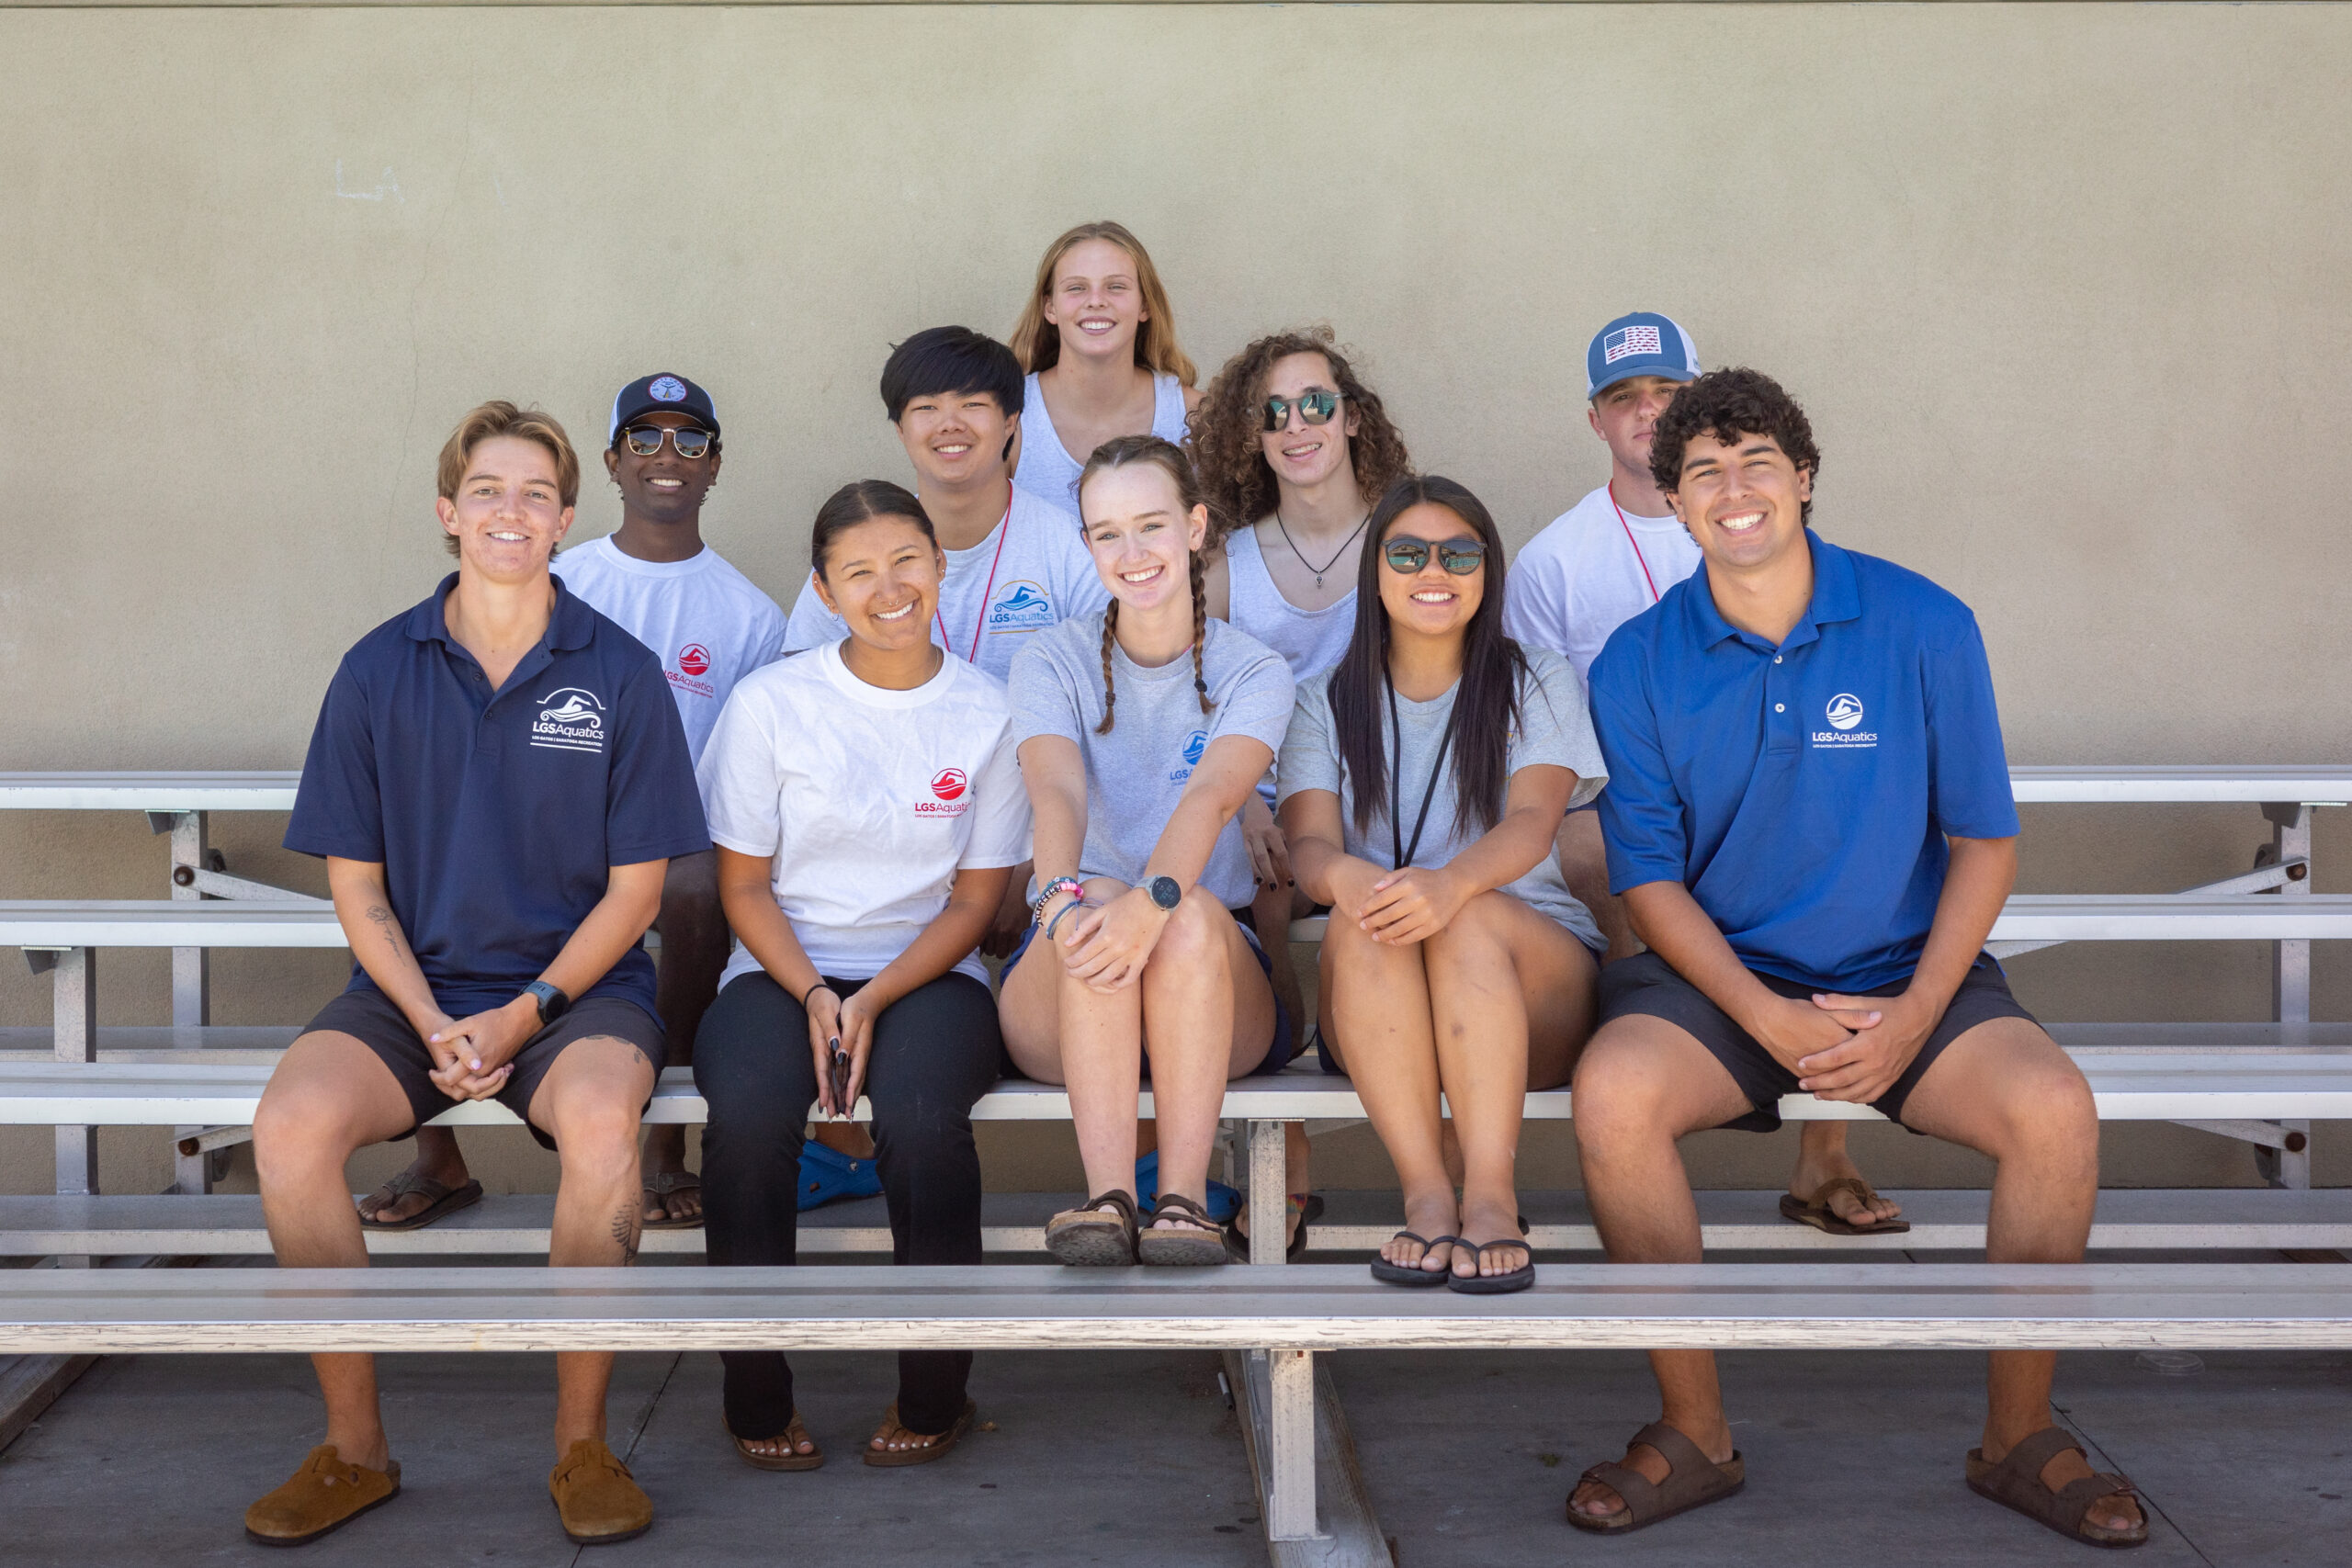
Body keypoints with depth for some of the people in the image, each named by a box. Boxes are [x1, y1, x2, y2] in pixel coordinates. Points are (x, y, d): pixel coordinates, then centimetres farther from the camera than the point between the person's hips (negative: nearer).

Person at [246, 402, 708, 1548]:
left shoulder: (620, 674, 0)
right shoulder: (377, 671, 4)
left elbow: (635, 886, 0)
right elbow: (355, 885, 5)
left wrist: (526, 1013, -12)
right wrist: (432, 1023, -10)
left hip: (578, 987, -2)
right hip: (412, 988, 2)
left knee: (600, 1118, -35)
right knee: (290, 1124, -27)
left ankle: (581, 1442, -16)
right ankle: (353, 1445, -10)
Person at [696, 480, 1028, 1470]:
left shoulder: (988, 712, 2)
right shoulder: (769, 704, 1)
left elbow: (976, 897, 3)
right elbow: (744, 884, 3)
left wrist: (874, 1000, -12)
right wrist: (812, 997, -14)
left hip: (925, 972, 0)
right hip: (782, 969, 0)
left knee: (923, 1115, -33)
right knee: (747, 1111, -32)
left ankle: (934, 1393, -11)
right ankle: (758, 1396, -13)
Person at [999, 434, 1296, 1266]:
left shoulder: (1252, 671, 4)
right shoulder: (1051, 664, 6)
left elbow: (1213, 795, -19)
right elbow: (1057, 793, -16)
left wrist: (1156, 899, -40)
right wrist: (1064, 896, -39)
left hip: (1214, 985, 0)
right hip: (1062, 994, 0)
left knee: (1195, 912, -34)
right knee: (1098, 902, -33)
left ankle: (1185, 1200, -41)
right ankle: (1107, 1197, -44)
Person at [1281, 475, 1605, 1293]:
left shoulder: (1538, 684, 11)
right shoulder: (1326, 703, 15)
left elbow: (1532, 821, -8)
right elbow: (1308, 842, -3)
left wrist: (1453, 881, -33)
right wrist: (1341, 874, -31)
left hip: (1532, 971, -1)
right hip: (1377, 1016, 1)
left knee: (1469, 915, -34)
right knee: (1362, 914, -33)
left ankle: (1491, 1194, -41)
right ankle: (1425, 1192, -37)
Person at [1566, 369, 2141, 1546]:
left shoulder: (1923, 626, -3)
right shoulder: (1638, 665, -1)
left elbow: (1984, 838, 1)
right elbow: (1649, 878, -1)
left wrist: (1915, 1015, -13)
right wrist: (1772, 1020, -17)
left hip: (1906, 974, 0)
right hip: (1717, 976, 0)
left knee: (2054, 1110, -27)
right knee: (1613, 1090, -31)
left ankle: (2019, 1437, -4)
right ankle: (1693, 1432, -13)